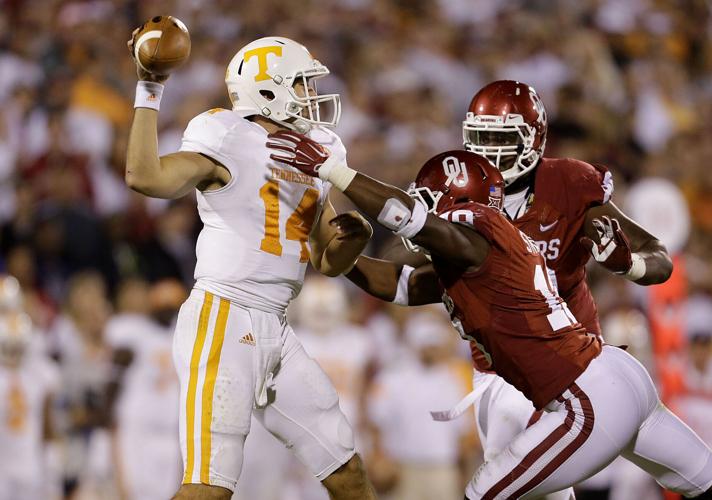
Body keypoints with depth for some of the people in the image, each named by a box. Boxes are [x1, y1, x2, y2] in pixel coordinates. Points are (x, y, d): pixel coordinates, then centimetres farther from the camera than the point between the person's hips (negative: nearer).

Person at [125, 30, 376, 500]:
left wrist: (353, 237, -1)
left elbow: (330, 262, 20)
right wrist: (149, 93, -21)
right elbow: (146, 177, -25)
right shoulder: (230, 142, -9)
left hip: (275, 334, 8)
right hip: (222, 322, -8)